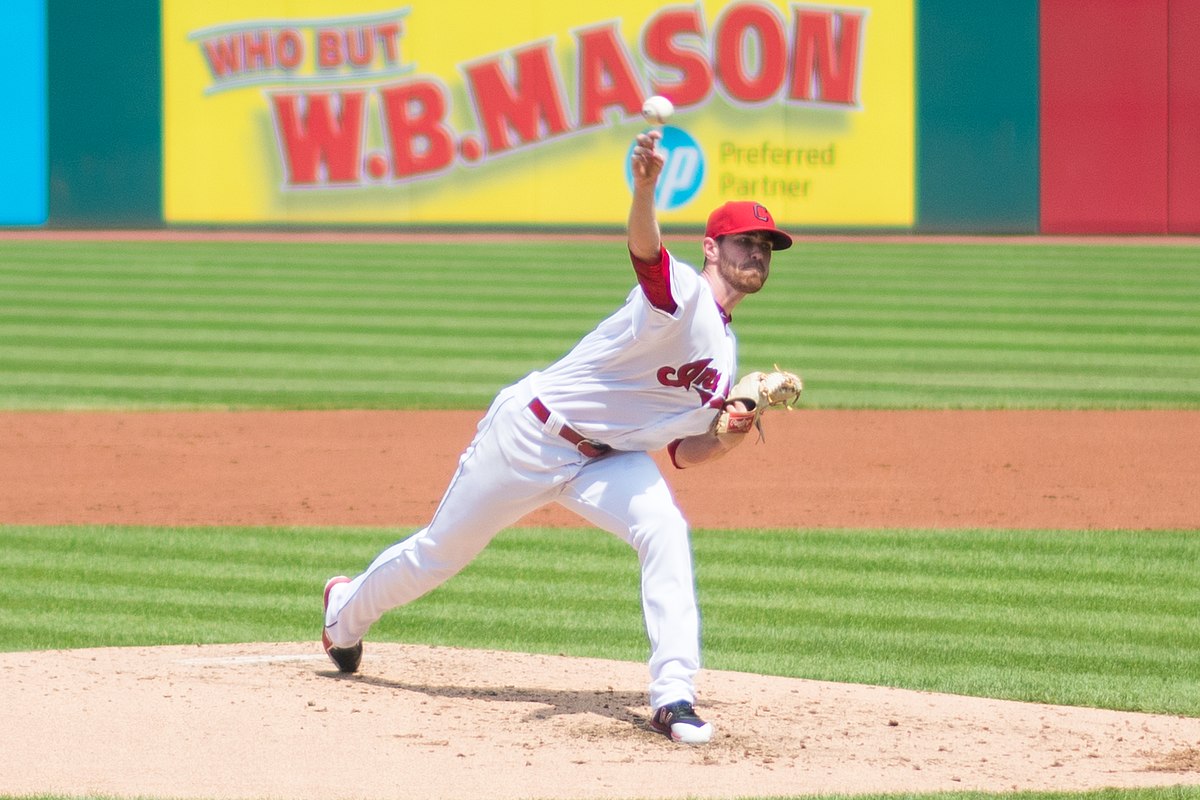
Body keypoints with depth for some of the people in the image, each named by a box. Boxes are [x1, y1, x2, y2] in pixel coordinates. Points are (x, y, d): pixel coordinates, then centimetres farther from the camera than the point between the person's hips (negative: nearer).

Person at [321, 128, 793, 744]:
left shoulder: (726, 353, 10)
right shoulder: (680, 291, -17)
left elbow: (683, 451, 13)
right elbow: (645, 251, -42)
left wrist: (731, 438, -9)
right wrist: (644, 187, -63)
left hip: (610, 461, 6)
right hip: (531, 436, -6)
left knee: (665, 533, -23)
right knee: (439, 553, 10)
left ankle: (673, 698, -25)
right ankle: (348, 611, 41)